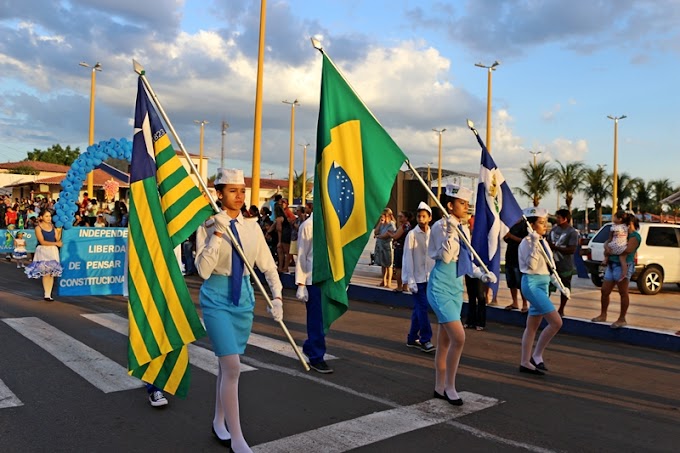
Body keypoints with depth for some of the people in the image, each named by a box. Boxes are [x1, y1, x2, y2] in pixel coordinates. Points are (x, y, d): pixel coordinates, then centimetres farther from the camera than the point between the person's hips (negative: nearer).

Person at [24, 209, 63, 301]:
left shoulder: (53, 226, 10)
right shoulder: (38, 228, -3)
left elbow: (57, 239, 4)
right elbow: (42, 242, -10)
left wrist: (59, 231, -7)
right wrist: (56, 243, -8)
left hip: (53, 251, 4)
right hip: (43, 251, -4)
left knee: (52, 273, 0)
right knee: (46, 273, -10)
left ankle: (49, 294, 4)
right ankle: (46, 295, -5)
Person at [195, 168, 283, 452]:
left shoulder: (252, 228, 2)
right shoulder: (208, 227, -9)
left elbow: (268, 266, 6)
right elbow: (203, 270, -17)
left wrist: (276, 296, -7)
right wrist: (218, 233, -23)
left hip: (243, 297, 4)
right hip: (216, 298, -4)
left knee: (226, 364, 16)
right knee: (232, 365, -12)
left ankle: (219, 422, 35)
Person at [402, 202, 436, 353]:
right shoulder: (412, 234, -7)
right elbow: (408, 258, -7)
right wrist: (410, 280, -10)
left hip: (430, 278, 5)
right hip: (418, 278, -4)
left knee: (419, 308, 11)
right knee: (422, 308, -7)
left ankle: (412, 338, 21)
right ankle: (425, 339, 0)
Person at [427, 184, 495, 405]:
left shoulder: (463, 230, 11)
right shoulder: (440, 226, -12)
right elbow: (445, 257, -21)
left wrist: (482, 275, 5)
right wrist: (451, 232, -28)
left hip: (456, 287, 8)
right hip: (441, 287, -8)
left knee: (445, 341, 14)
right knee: (459, 337, -14)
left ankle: (440, 388, 24)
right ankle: (450, 386, 3)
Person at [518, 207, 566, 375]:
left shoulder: (543, 242, 14)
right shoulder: (527, 242, -11)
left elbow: (548, 267, 19)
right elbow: (531, 265, -22)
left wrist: (560, 285, 15)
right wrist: (534, 243, -27)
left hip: (543, 284, 9)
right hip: (532, 283, -9)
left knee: (532, 326, 11)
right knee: (556, 322, -13)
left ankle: (525, 362, 17)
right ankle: (537, 356, -1)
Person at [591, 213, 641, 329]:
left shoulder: (635, 236, -8)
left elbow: (628, 250, -23)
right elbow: (607, 242, 16)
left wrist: (614, 252, -13)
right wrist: (607, 247, -7)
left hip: (623, 266, -8)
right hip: (611, 265, 9)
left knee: (623, 293, 1)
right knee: (604, 291, 10)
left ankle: (622, 319, 9)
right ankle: (603, 315, 22)